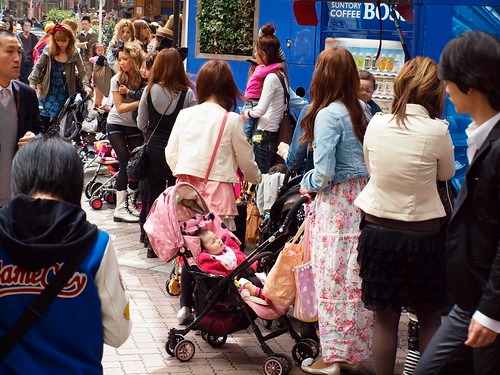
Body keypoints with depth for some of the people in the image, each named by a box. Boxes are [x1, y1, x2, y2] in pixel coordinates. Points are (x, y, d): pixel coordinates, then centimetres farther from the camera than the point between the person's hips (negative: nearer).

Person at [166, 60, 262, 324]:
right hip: (217, 190, -4)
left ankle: (185, 305, 18)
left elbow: (171, 154, 10)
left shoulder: (185, 115, 3)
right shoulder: (232, 120, -7)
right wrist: (258, 180, 23)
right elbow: (246, 160, 3)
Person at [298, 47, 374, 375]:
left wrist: (308, 184, 3)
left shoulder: (328, 114, -14)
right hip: (363, 198, 7)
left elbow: (324, 172, -16)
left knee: (333, 279, 2)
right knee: (357, 279, 11)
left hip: (335, 202, -7)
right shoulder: (361, 110, 6)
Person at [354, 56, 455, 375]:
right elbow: (446, 173, 4)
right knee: (430, 318, 13)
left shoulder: (376, 125, -4)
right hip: (423, 234, -2)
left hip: (378, 230, 2)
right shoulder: (436, 130, -14)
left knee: (385, 320, 10)